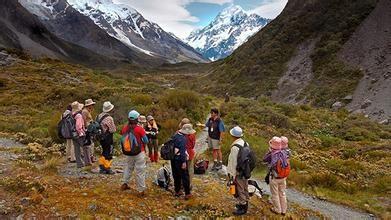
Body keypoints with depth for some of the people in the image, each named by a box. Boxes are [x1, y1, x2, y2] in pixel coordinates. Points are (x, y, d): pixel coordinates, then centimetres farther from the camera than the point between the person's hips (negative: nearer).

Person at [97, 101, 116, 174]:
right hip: (108, 138, -8)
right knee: (108, 154, 3)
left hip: (101, 137, 8)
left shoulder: (99, 116, 4)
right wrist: (114, 126, 0)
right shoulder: (109, 118, -22)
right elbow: (113, 130, -18)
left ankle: (101, 167, 28)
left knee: (104, 152, 21)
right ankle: (107, 168, 10)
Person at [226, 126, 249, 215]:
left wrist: (232, 175, -13)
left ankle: (242, 208, 20)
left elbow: (234, 163, -22)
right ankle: (245, 203, 39)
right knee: (245, 188, 22)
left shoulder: (235, 147, -27)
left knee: (239, 190, 8)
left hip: (238, 173, -8)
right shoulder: (245, 143, -3)